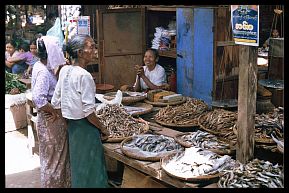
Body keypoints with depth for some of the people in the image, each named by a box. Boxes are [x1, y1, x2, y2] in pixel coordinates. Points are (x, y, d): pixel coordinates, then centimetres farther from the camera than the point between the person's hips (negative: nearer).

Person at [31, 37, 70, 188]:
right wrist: (55, 112, -20)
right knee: (54, 157, 5)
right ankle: (54, 183, 19)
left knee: (52, 156, 22)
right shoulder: (43, 72, -23)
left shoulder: (40, 66, 6)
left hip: (50, 117, 10)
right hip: (51, 119, -10)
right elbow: (38, 99, -31)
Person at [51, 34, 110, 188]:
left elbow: (55, 102, 8)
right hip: (84, 126, -8)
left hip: (71, 125, 8)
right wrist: (103, 129, -11)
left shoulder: (64, 70, 2)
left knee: (77, 163, 21)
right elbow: (89, 112, -23)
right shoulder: (84, 76, -22)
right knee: (90, 167, 4)